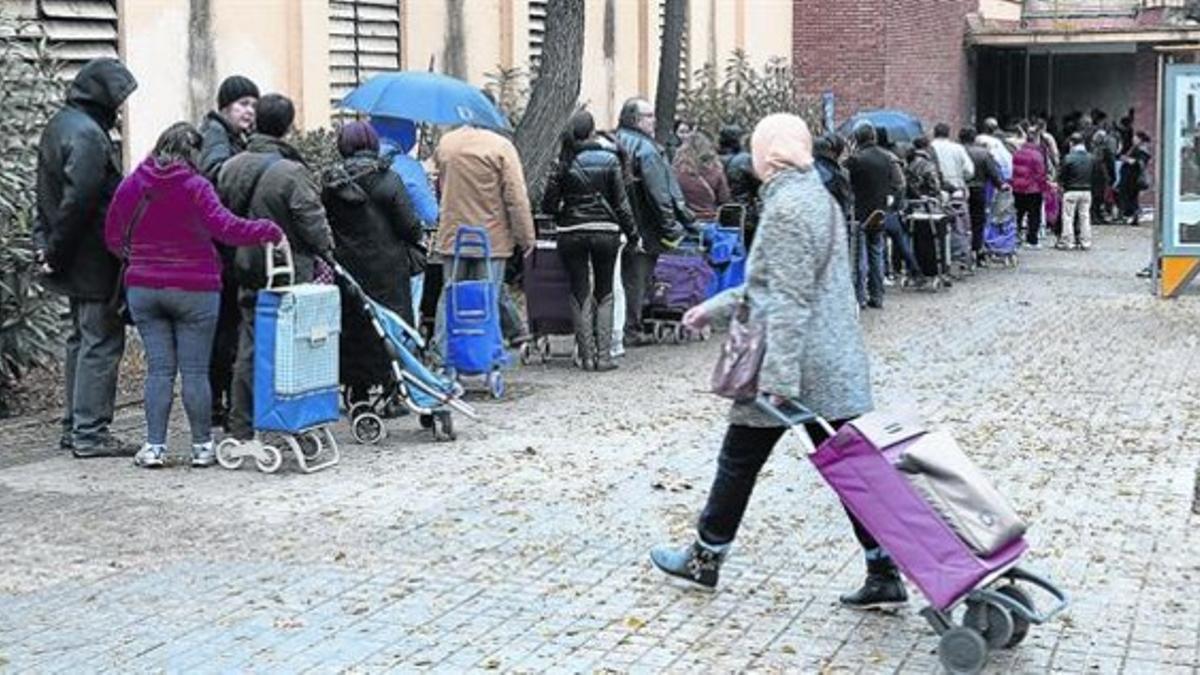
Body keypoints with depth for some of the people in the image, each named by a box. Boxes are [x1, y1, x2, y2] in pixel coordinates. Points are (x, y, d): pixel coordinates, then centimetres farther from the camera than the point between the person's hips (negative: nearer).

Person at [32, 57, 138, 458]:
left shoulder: (60, 125, 14)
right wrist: (55, 253, -15)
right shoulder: (87, 135, -19)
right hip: (94, 260, -10)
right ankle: (90, 433, -2)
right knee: (101, 342, -4)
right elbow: (78, 201, -24)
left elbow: (48, 195, 18)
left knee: (81, 339, 17)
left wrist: (45, 242, 14)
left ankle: (74, 426, 23)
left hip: (73, 261, 10)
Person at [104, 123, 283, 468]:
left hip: (143, 289, 4)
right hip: (193, 290, -4)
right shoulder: (195, 187, -11)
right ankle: (202, 446, 9)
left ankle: (154, 445, 3)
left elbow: (113, 237, 11)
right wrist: (270, 231, -13)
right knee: (195, 371, 3)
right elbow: (227, 228, -21)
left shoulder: (131, 185, 3)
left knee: (159, 369, 7)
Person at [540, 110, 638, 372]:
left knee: (580, 293, 7)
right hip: (605, 231, 0)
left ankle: (586, 355, 5)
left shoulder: (564, 162, -3)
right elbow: (621, 202, -2)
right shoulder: (610, 159, -3)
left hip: (572, 233, 0)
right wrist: (632, 234, 7)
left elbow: (548, 204, -1)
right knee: (604, 292, 11)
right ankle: (604, 355, 5)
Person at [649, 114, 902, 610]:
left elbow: (790, 300, -22)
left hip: (795, 362, -9)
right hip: (836, 365, 9)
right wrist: (717, 307, 27)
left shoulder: (788, 206, -16)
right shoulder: (819, 198, 15)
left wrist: (779, 376, -23)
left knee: (739, 460, 8)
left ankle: (704, 560, 23)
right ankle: (884, 575, 7)